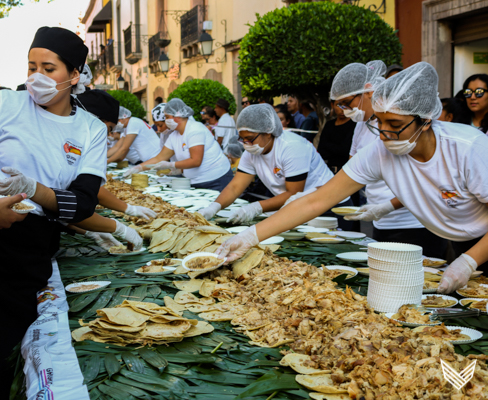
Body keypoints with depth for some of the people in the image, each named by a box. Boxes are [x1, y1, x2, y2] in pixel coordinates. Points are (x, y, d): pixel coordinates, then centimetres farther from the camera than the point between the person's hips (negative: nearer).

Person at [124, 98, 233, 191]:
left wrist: (170, 165, -20)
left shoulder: (195, 130, -17)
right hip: (196, 182, 8)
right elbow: (159, 158, 12)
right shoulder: (174, 136, 9)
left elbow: (196, 161, -23)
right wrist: (139, 168, 4)